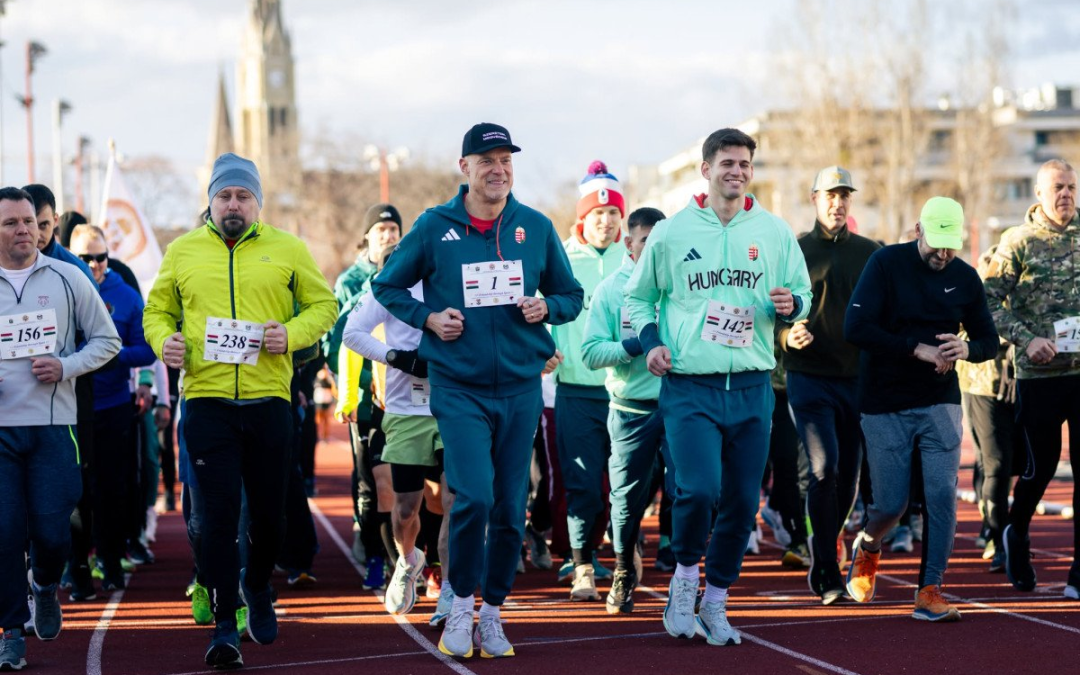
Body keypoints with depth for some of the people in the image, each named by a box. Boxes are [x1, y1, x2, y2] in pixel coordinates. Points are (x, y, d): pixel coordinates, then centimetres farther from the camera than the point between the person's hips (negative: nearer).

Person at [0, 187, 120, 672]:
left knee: (52, 531, -3)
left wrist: (65, 367, -7)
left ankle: (45, 586, 30)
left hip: (53, 423, 0)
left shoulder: (67, 279, 5)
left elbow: (106, 340, 10)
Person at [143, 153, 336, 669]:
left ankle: (257, 586, 38)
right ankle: (224, 626, -1)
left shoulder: (287, 250, 6)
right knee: (218, 514, -6)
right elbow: (157, 310, 16)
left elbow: (323, 304, 9)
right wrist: (163, 340, -6)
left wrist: (292, 333, -10)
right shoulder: (182, 252, 9)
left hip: (268, 400, 0)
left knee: (269, 513, 8)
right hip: (206, 401, 0)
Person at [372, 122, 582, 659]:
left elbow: (571, 295, 15)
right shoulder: (434, 227, 0)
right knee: (474, 496, -17)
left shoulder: (536, 228, 6)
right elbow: (387, 286, 10)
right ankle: (461, 604, 3)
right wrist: (428, 317, -6)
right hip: (459, 387, -3)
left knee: (510, 509, 5)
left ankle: (493, 614, 19)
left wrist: (546, 306, -6)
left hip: (520, 387, 3)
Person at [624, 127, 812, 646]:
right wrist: (650, 340, -3)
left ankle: (716, 602, 21)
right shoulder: (671, 233, 2)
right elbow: (638, 296, 13)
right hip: (689, 387, -3)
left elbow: (803, 292, 16)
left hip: (752, 387, 3)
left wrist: (790, 305, -7)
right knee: (699, 490, -19)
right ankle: (686, 573, 8)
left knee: (742, 502, 5)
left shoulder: (774, 232, 6)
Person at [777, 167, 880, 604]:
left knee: (848, 477, 7)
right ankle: (828, 573, -10)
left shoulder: (871, 254, 9)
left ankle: (822, 563, 24)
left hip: (858, 379, 3)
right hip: (810, 378, -3)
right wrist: (788, 335, -16)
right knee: (824, 469, -16)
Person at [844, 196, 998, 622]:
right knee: (891, 504, 0)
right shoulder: (886, 264, -8)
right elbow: (855, 329, -17)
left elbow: (989, 341, 13)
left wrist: (966, 350, -12)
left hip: (940, 404, 3)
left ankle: (930, 593, -1)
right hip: (885, 406, -3)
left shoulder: (965, 278, 5)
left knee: (942, 496, -8)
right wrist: (918, 349, -21)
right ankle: (867, 548, 34)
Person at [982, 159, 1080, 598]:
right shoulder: (1018, 242, -1)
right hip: (1038, 375, -2)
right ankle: (1016, 534, 35)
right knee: (1041, 466, 5)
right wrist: (1027, 339, -15)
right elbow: (989, 302, -4)